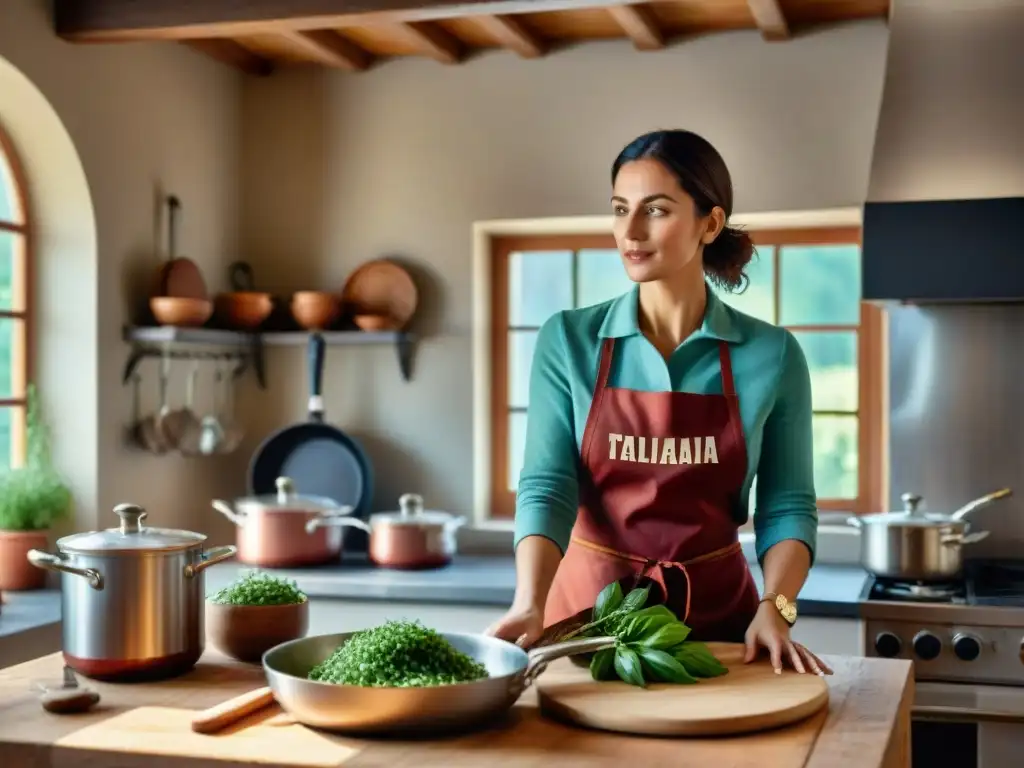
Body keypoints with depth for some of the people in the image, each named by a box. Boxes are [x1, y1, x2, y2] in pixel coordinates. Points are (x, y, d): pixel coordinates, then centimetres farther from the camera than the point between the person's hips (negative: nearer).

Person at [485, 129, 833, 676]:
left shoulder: (772, 354, -4)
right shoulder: (567, 340, -4)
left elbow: (787, 506, -1)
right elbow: (547, 487, -11)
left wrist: (773, 609, -17)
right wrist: (530, 604, -25)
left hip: (717, 613, 0)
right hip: (587, 608, 0)